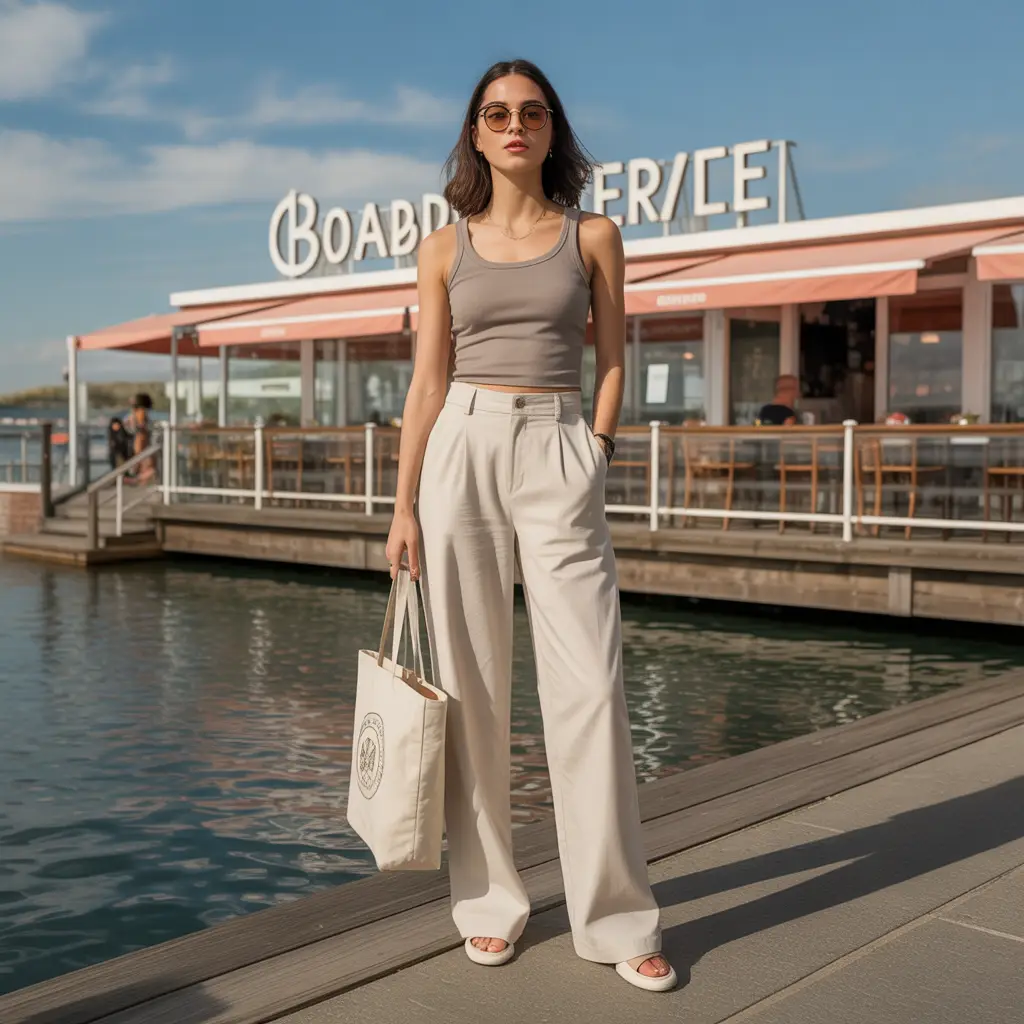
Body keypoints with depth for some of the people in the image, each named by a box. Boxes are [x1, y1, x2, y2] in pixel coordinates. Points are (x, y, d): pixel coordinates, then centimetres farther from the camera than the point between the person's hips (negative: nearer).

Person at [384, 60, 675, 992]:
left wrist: (597, 449, -3)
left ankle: (618, 919, 5)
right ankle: (490, 901, 17)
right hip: (461, 452, 1)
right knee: (470, 685, 3)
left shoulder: (594, 236, 9)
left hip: (560, 457, -1)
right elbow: (428, 381, 8)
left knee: (589, 687, -6)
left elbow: (613, 362, 10)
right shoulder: (445, 248, 11)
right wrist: (404, 504, 2)